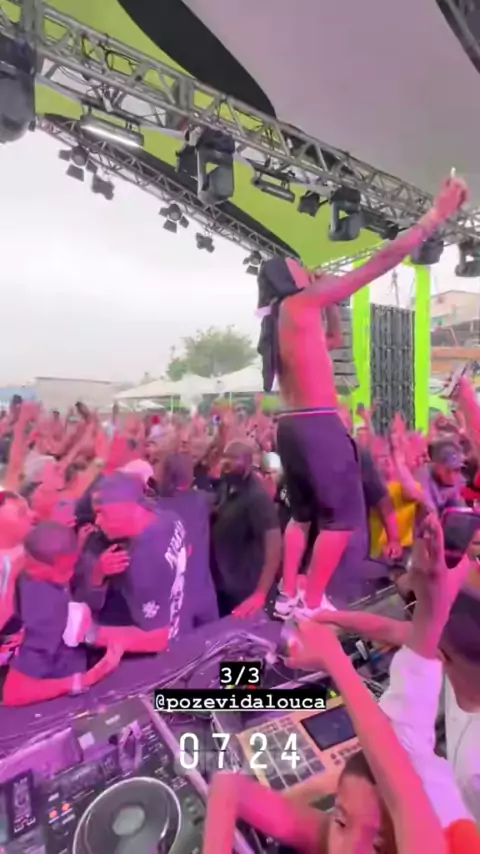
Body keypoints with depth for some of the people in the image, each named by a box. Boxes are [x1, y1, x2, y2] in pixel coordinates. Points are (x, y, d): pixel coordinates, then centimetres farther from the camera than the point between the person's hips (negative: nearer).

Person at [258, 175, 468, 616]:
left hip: (292, 426, 9)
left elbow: (328, 342, 34)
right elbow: (381, 261, -7)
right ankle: (312, 606, 5)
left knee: (303, 513, 18)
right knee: (344, 516, 0)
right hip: (319, 425, -9)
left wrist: (327, 306, 26)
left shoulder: (278, 321, 18)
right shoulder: (301, 303, -6)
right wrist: (437, 215, -1)